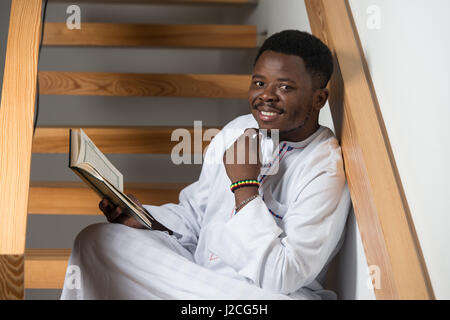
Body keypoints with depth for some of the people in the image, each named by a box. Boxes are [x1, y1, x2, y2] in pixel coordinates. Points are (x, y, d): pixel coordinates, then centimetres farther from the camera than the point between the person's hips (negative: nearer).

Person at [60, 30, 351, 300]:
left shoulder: (325, 173, -16)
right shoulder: (237, 131, 6)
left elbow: (280, 277, -22)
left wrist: (245, 186, -20)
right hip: (200, 273, 7)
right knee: (95, 240, -8)